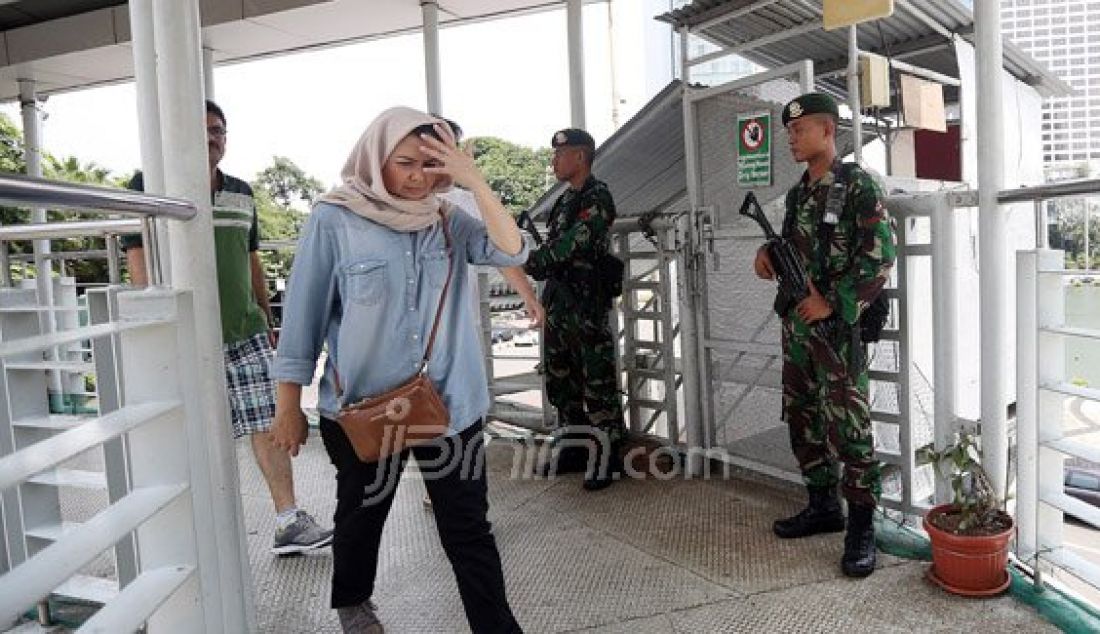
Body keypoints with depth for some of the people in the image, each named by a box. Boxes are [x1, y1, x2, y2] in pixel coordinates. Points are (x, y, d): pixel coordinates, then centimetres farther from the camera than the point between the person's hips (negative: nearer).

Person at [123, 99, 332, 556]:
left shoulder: (242, 193, 13)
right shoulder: (148, 185, -2)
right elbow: (138, 260, -6)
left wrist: (267, 322, 19)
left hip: (246, 331, 4)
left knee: (270, 422, 1)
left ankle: (289, 522, 7)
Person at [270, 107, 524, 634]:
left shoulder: (447, 221, 1)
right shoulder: (334, 219, -8)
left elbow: (510, 252, -12)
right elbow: (304, 314, -5)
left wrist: (475, 182, -20)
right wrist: (289, 406, -3)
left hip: (451, 404, 1)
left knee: (469, 529, 6)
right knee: (361, 515, 22)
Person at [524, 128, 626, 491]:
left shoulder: (597, 198, -10)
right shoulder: (565, 200, 17)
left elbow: (573, 243, -21)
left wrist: (529, 262, -15)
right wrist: (533, 263, 2)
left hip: (588, 306, -9)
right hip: (558, 302, 9)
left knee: (597, 383, -3)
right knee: (560, 380, 15)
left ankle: (607, 457, 8)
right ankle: (573, 447, 27)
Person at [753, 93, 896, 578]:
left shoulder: (857, 185, -8)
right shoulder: (798, 192, 15)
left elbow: (881, 256, -14)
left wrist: (831, 303, -17)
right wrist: (769, 254, 4)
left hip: (836, 325, -8)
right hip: (796, 323, 8)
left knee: (847, 425, -6)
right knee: (802, 419, 13)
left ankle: (861, 526, 5)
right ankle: (822, 507, 27)